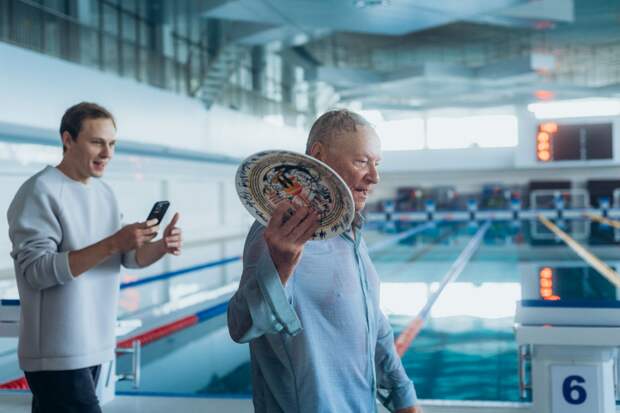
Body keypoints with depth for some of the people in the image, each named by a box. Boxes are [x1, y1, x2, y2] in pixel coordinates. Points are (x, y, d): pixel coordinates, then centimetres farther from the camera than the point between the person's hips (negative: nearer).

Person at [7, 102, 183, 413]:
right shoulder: (40, 192, -14)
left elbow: (130, 257, 9)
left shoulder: (105, 192, 10)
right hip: (58, 354, -7)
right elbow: (37, 271, -23)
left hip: (94, 347, 8)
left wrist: (161, 247, -13)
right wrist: (112, 244, -29)